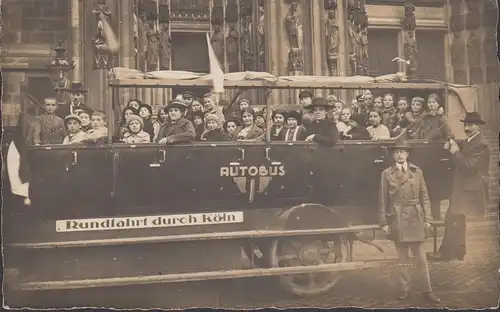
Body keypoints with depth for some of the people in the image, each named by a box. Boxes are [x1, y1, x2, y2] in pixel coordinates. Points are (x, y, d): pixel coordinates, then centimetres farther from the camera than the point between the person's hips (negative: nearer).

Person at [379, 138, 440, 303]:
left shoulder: (417, 171, 5)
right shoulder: (387, 173, 1)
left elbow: (424, 196, 5)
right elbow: (383, 200, 0)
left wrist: (427, 219, 0)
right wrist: (384, 222, -2)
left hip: (415, 219, 1)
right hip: (397, 220, -1)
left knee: (421, 257, 3)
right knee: (402, 257, 8)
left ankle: (427, 291, 11)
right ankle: (405, 289, 18)